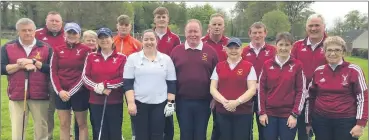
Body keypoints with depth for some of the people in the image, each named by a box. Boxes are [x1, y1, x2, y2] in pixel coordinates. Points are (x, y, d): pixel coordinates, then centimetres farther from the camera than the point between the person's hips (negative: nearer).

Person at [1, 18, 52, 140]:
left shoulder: (46, 48, 4)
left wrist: (33, 62, -13)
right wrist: (20, 65, -14)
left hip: (40, 95, 0)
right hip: (17, 95, 0)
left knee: (42, 129, 10)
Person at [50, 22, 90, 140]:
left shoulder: (85, 50, -3)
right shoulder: (58, 50, 6)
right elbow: (53, 72, 4)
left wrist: (71, 91, -10)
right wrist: (59, 90, -8)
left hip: (79, 92, -3)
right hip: (61, 93, 3)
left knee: (82, 124, 7)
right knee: (64, 125, 9)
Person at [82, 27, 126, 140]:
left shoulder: (121, 57, -2)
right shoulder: (91, 57, 7)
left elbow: (124, 79, -7)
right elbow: (85, 77, 1)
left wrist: (105, 85, -15)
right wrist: (97, 88, -14)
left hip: (115, 102, -2)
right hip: (96, 102, 2)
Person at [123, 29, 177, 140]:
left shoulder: (166, 59, 6)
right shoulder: (133, 58, 2)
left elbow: (172, 83, 6)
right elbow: (127, 83, -2)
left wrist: (170, 102, -1)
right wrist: (131, 102, -10)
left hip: (160, 104, 1)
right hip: (139, 104, -1)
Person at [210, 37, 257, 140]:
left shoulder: (249, 67, 1)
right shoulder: (219, 66, 8)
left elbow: (252, 89, -5)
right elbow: (212, 88, 3)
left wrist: (237, 102, -17)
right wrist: (224, 101, -13)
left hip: (243, 112, -2)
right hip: (222, 112, 2)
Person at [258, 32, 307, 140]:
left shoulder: (297, 65, -2)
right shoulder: (267, 65, 3)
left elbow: (301, 91, -2)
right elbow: (261, 89, 4)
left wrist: (295, 114, -7)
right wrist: (262, 112, -1)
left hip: (289, 115, -2)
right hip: (269, 114, 2)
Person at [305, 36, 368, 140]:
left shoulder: (354, 71, -7)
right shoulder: (318, 71, 3)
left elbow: (363, 98, -6)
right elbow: (311, 97, 11)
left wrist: (360, 124, -11)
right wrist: (309, 122, 11)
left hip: (346, 121, -3)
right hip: (321, 121, 3)